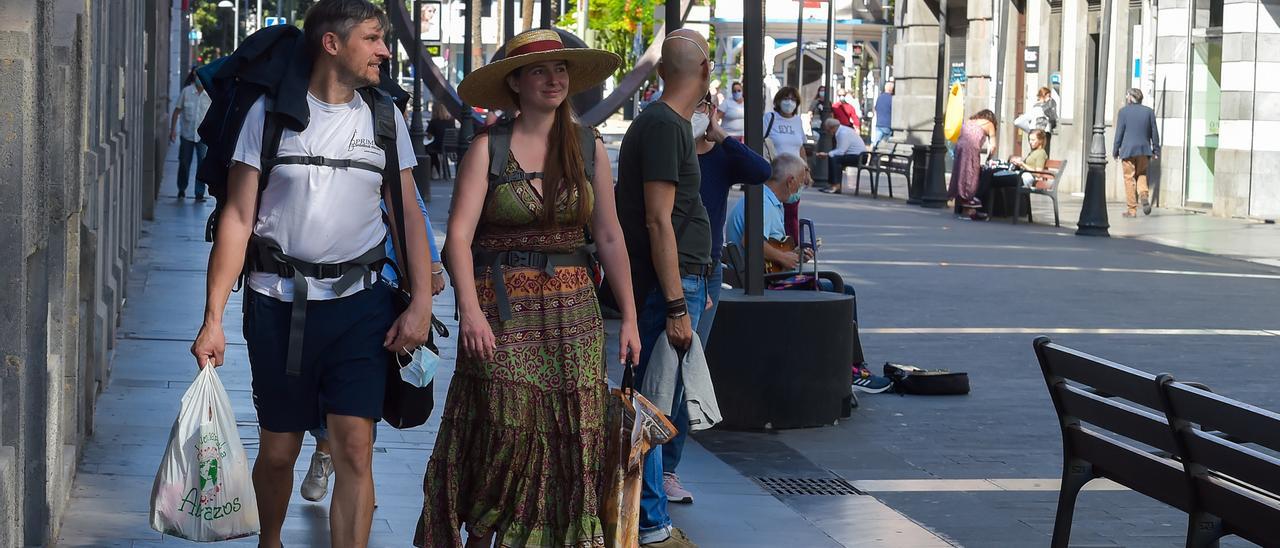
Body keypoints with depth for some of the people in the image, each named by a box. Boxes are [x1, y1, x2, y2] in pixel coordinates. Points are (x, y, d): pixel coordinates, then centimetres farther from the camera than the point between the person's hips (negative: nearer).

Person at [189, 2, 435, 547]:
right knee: (278, 451, 10)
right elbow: (237, 218, -3)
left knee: (355, 450, -10)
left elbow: (408, 215, 10)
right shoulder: (270, 113, -1)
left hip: (360, 302, 1)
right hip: (279, 302, -1)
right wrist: (213, 317, -9)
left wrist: (421, 302, -3)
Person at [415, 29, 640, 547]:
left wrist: (628, 316, 7)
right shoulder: (488, 148, -2)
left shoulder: (588, 147, 7)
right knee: (506, 430, -8)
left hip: (572, 309, 3)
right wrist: (470, 310, -21)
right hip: (502, 307, -3)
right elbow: (459, 234, -9)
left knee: (572, 435, -1)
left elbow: (609, 238, 10)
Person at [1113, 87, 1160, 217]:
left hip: (1128, 150, -3)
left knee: (1130, 179, 1)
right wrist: (1156, 150, 13)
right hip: (1144, 149, 3)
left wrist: (1115, 150, 3)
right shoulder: (1149, 111, 6)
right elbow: (1154, 132, 7)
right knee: (1142, 175, 18)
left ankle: (1132, 209, 0)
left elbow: (1119, 132, -3)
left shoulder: (1123, 111, -3)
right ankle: (1144, 194, -11)